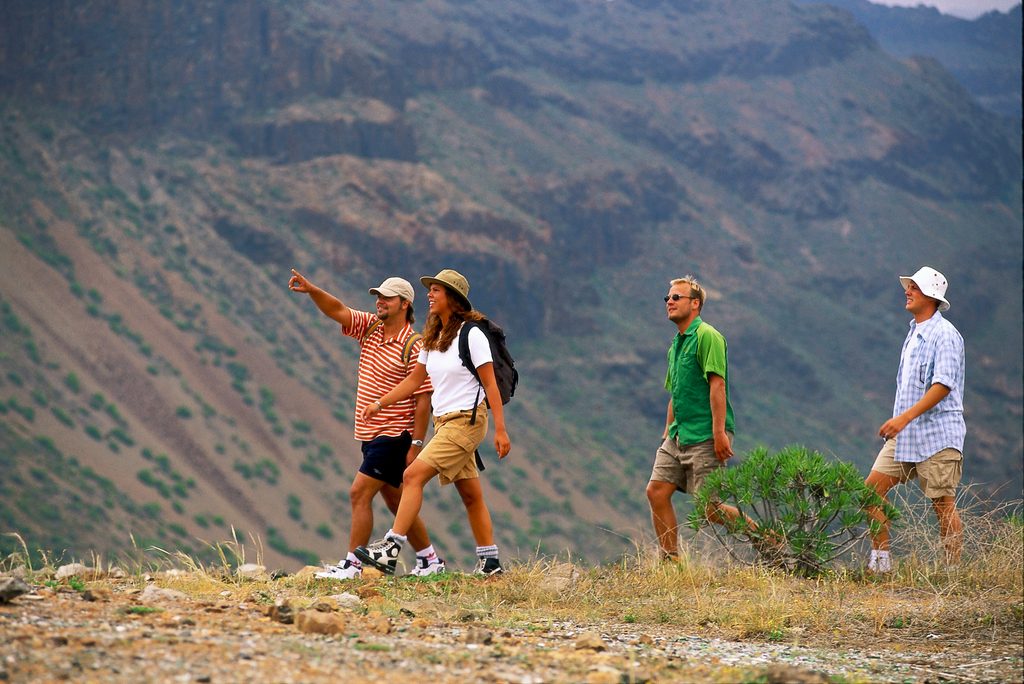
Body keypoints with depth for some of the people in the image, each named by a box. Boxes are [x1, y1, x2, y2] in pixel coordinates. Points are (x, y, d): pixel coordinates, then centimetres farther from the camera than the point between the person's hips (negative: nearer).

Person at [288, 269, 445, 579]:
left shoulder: (413, 346, -14)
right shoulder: (370, 327, 8)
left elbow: (423, 398, -15)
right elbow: (337, 310, 0)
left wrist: (416, 444, -18)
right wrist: (311, 290, -19)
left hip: (394, 436, -8)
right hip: (371, 435, 8)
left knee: (359, 493, -12)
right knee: (395, 501, 14)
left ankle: (352, 564, -7)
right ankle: (430, 559, 24)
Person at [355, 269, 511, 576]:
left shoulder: (471, 334, -11)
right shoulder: (433, 338, 12)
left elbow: (490, 383, -12)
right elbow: (414, 379, 20)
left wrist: (500, 429, -15)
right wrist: (380, 403, 13)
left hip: (466, 421, -8)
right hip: (444, 421, 8)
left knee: (413, 476, -17)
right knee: (470, 494, 10)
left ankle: (391, 549, -20)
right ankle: (490, 560, 16)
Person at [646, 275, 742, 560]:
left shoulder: (707, 337, -10)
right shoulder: (676, 345, 19)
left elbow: (717, 384, -18)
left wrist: (720, 432, -24)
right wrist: (667, 433, 22)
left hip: (705, 438, -9)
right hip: (678, 435, 9)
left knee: (709, 507, -9)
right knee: (656, 491, -2)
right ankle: (671, 561, 3)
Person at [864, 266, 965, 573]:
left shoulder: (944, 334, -11)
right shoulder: (914, 332, 17)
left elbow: (943, 384, -21)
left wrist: (905, 417, -26)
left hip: (937, 433, -9)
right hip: (904, 433, 9)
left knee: (943, 502, -5)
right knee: (873, 488, 0)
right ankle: (881, 560, 5)